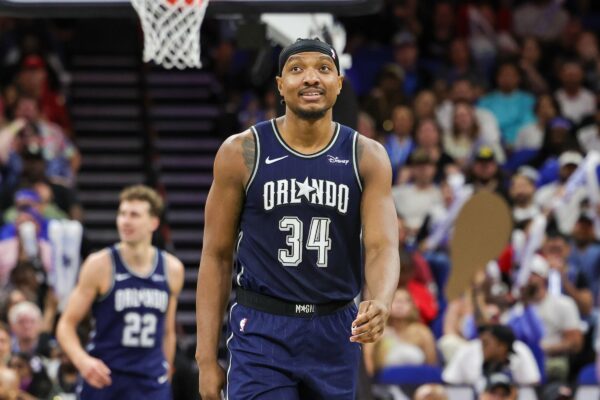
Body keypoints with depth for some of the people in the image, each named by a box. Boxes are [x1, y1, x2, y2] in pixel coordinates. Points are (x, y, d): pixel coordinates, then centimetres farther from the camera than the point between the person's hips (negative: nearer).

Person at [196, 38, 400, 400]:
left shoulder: (367, 158, -1)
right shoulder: (242, 153, -4)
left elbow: (383, 247, -11)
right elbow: (217, 256, 0)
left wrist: (380, 303, -35)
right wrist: (207, 358, -5)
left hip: (335, 333, 3)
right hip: (262, 332, -3)